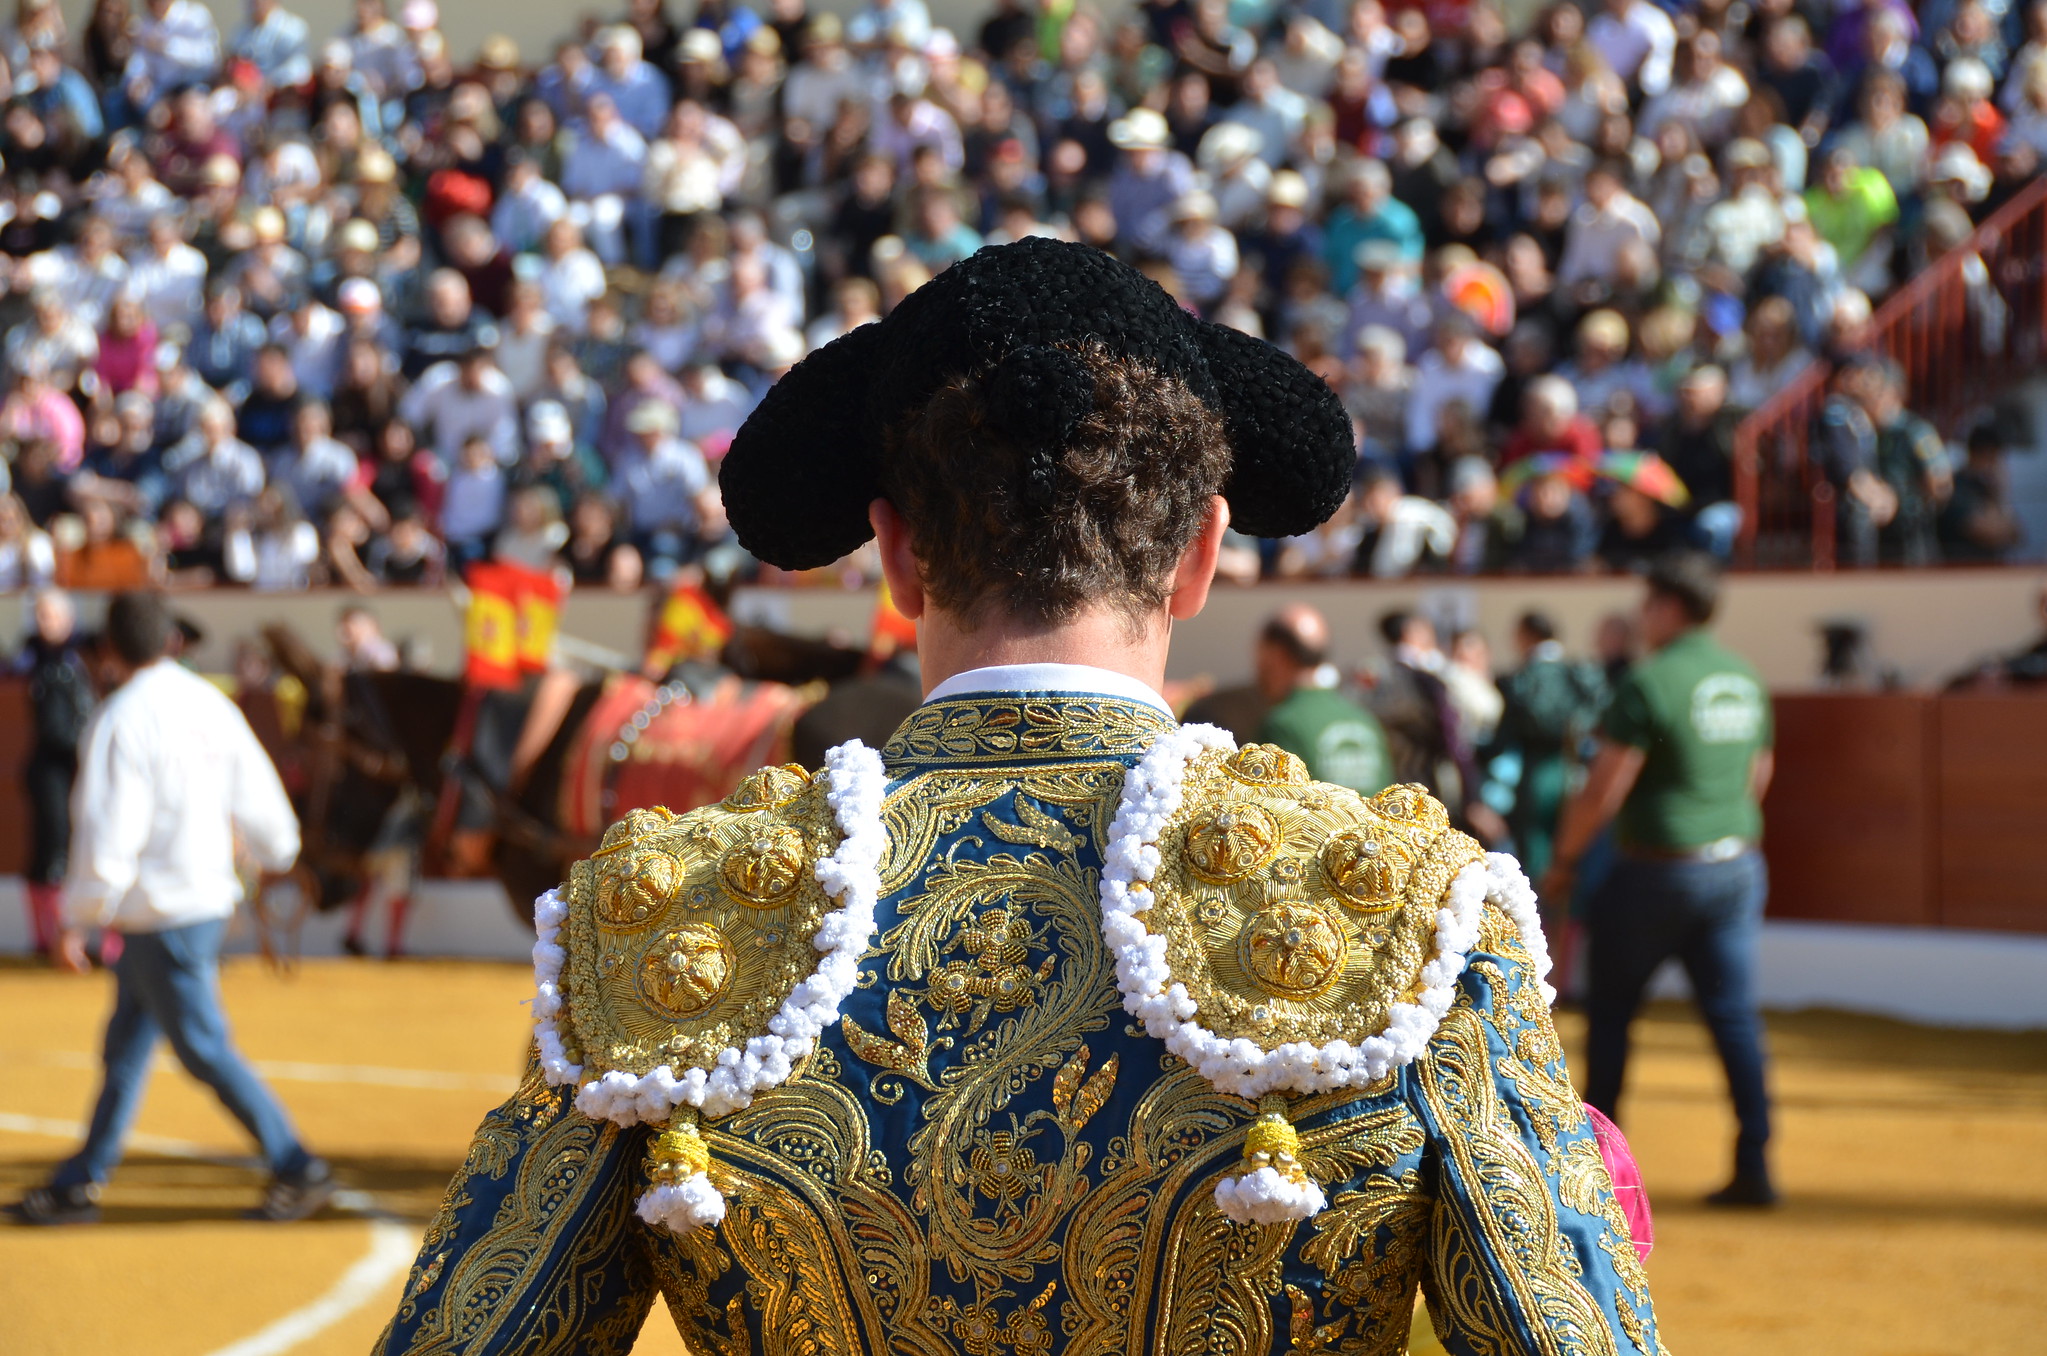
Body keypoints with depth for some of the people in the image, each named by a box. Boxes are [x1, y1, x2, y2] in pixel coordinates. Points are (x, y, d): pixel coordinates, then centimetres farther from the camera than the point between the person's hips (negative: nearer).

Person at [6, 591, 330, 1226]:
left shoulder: (122, 720, -17)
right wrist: (277, 852, 31)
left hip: (162, 916, -8)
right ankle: (79, 1184, 22)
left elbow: (108, 837, -21)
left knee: (205, 1048, 0)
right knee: (125, 1047, 14)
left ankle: (299, 1168, 3)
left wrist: (76, 922, -11)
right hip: (207, 894, 8)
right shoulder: (211, 704, 4)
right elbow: (257, 799, 9)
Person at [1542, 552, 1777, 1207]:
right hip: (1737, 869, 6)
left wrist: (1563, 862, -4)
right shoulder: (1746, 680, 8)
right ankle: (1754, 1165, -2)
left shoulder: (1649, 682, -15)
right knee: (1734, 1012, 5)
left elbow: (1603, 790, -16)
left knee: (1610, 1007, 9)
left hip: (1658, 870, -6)